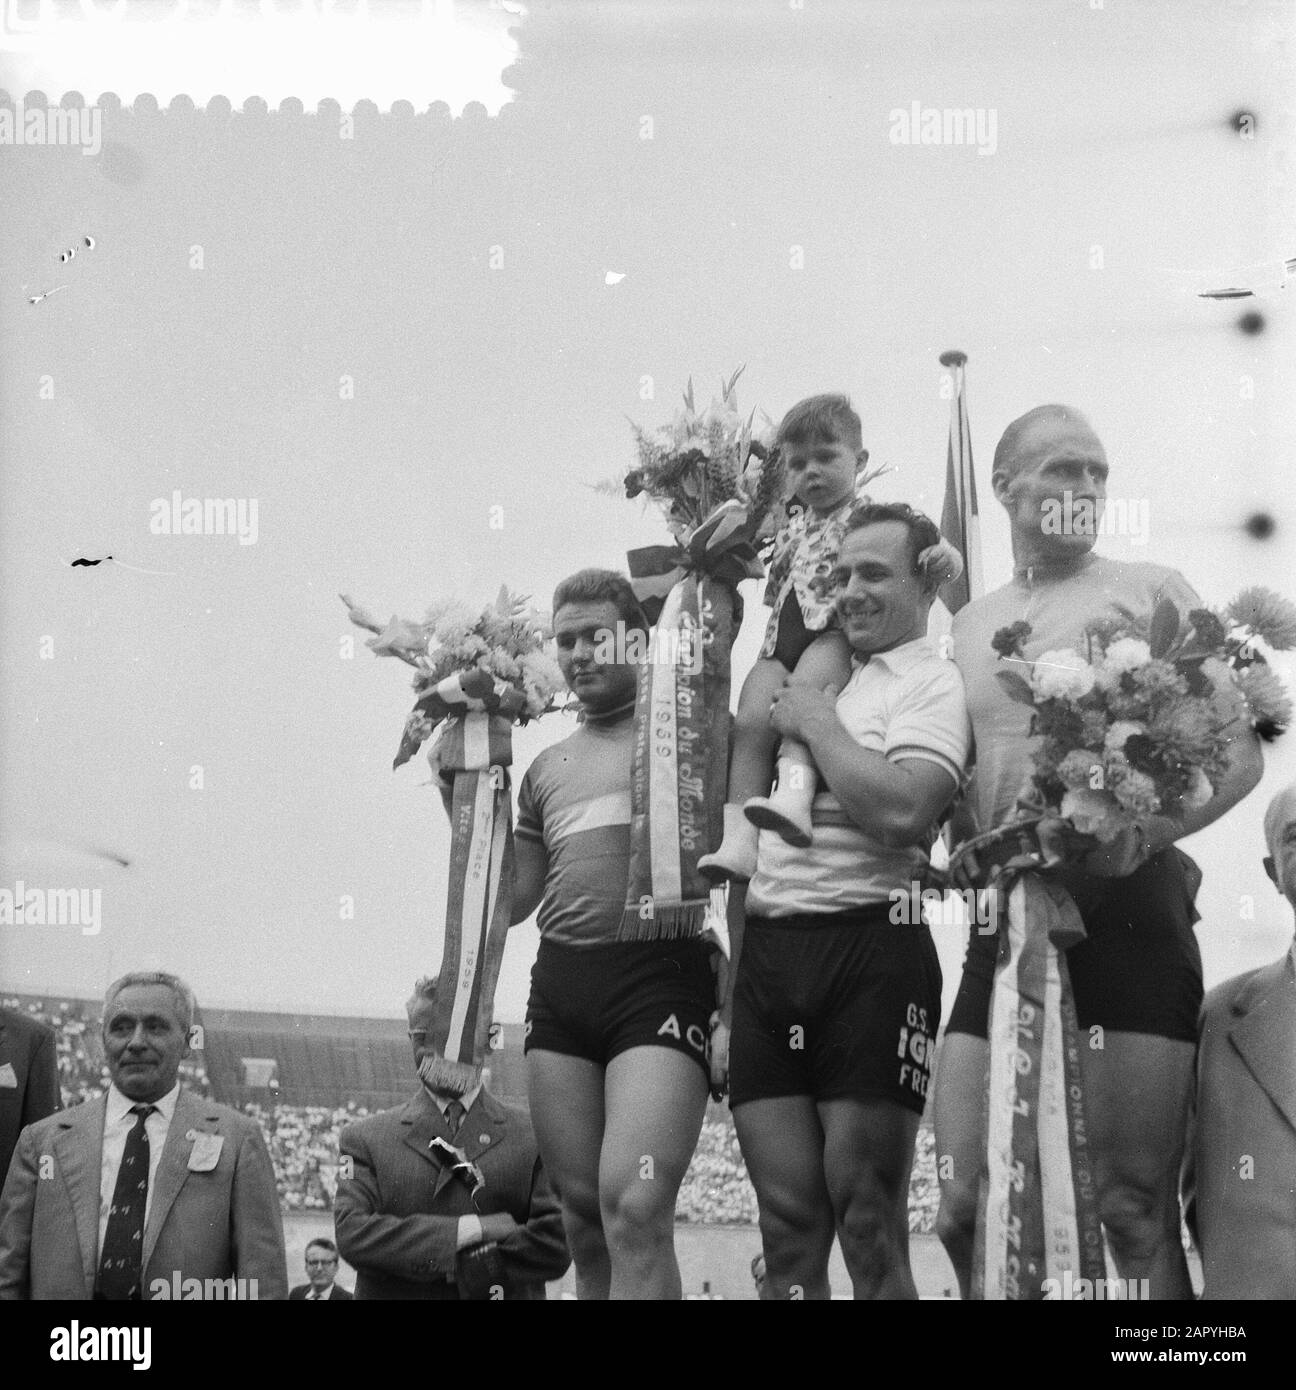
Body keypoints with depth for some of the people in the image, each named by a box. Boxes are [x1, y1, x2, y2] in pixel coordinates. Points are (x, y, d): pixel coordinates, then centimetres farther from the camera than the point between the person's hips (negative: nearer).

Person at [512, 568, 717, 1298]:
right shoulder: (548, 769, 22)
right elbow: (510, 898, 23)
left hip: (660, 978, -6)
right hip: (560, 985, 6)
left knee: (634, 1208, -20)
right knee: (585, 1214, 4)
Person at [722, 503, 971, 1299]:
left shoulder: (932, 682, -1)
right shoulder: (814, 677, 21)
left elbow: (902, 809, -19)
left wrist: (816, 723, -7)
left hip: (868, 948, -6)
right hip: (766, 951, 6)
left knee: (869, 1228, -2)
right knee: (788, 1226, 5)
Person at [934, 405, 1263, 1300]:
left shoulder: (1151, 590, 7)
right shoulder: (968, 625, 18)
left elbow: (1239, 755, 1)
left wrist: (1138, 832, -16)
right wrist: (963, 850, 0)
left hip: (1128, 902, -3)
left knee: (1134, 1205, -7)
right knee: (967, 1207, -2)